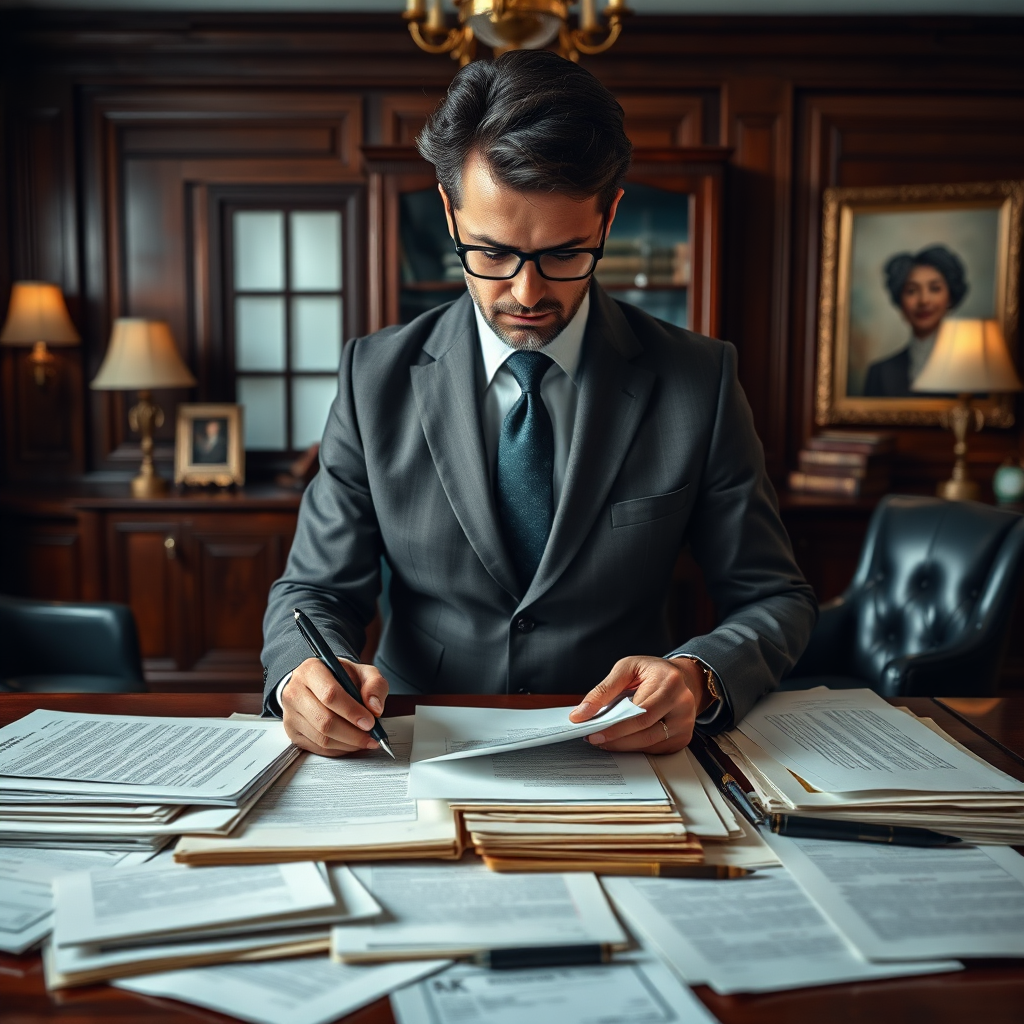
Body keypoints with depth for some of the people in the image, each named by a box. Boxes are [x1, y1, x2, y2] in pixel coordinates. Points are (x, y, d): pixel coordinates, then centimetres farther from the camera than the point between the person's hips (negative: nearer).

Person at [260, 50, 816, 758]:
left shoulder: (700, 381, -4)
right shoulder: (377, 377, -1)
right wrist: (304, 673, -23)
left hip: (622, 755, 1)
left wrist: (697, 678, -22)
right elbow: (315, 589, 1)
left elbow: (774, 598, 0)